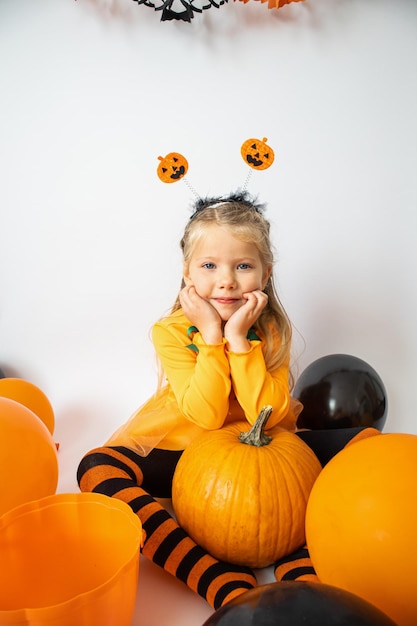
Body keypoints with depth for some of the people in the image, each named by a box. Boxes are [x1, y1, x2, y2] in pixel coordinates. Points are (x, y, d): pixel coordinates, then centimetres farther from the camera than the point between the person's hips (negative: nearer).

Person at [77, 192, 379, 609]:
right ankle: (227, 587, -34)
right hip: (180, 453, -1)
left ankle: (300, 564, -22)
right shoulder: (170, 331, -14)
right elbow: (207, 416, -23)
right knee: (97, 467, -30)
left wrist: (238, 337, -25)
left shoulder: (270, 330, -8)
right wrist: (211, 336, -27)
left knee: (361, 442, -14)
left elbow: (267, 416, -21)